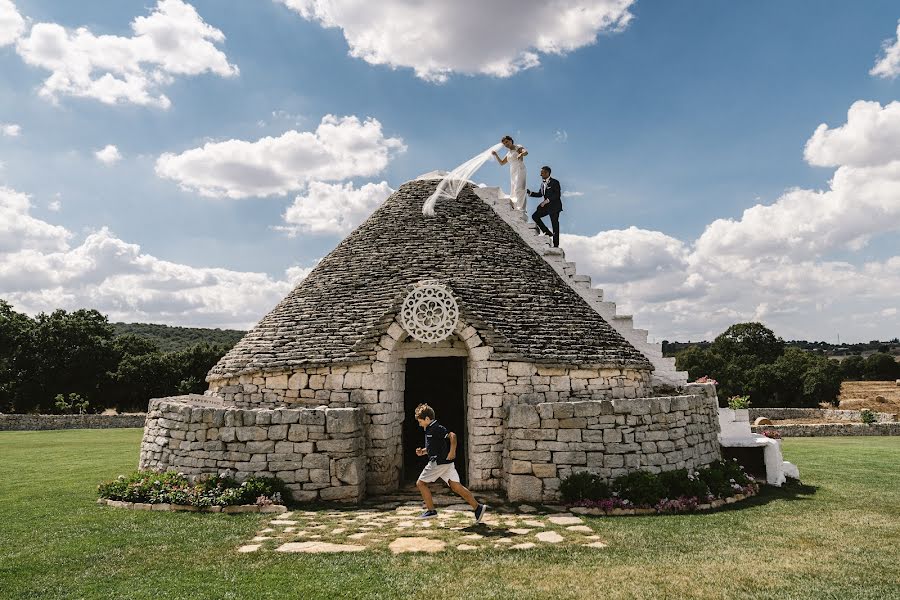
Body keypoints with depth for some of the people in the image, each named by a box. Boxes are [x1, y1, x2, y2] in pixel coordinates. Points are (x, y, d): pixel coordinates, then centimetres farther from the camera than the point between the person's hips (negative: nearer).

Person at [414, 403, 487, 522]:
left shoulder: (436, 428, -13)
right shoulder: (430, 429, 18)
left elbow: (452, 436, -24)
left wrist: (452, 452, -23)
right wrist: (423, 451, 16)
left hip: (439, 462, -10)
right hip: (446, 463, 10)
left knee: (420, 483, 3)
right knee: (456, 486, 3)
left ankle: (431, 511, 9)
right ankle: (478, 507, -2)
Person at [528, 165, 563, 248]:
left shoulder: (554, 182, -12)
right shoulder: (543, 183, 11)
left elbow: (558, 195, -20)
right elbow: (540, 194, 18)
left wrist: (546, 201, -26)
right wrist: (530, 193, 4)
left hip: (554, 206, -8)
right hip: (546, 206, 8)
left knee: (555, 224, -3)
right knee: (535, 216, -4)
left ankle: (556, 245, 3)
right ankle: (547, 232, 4)